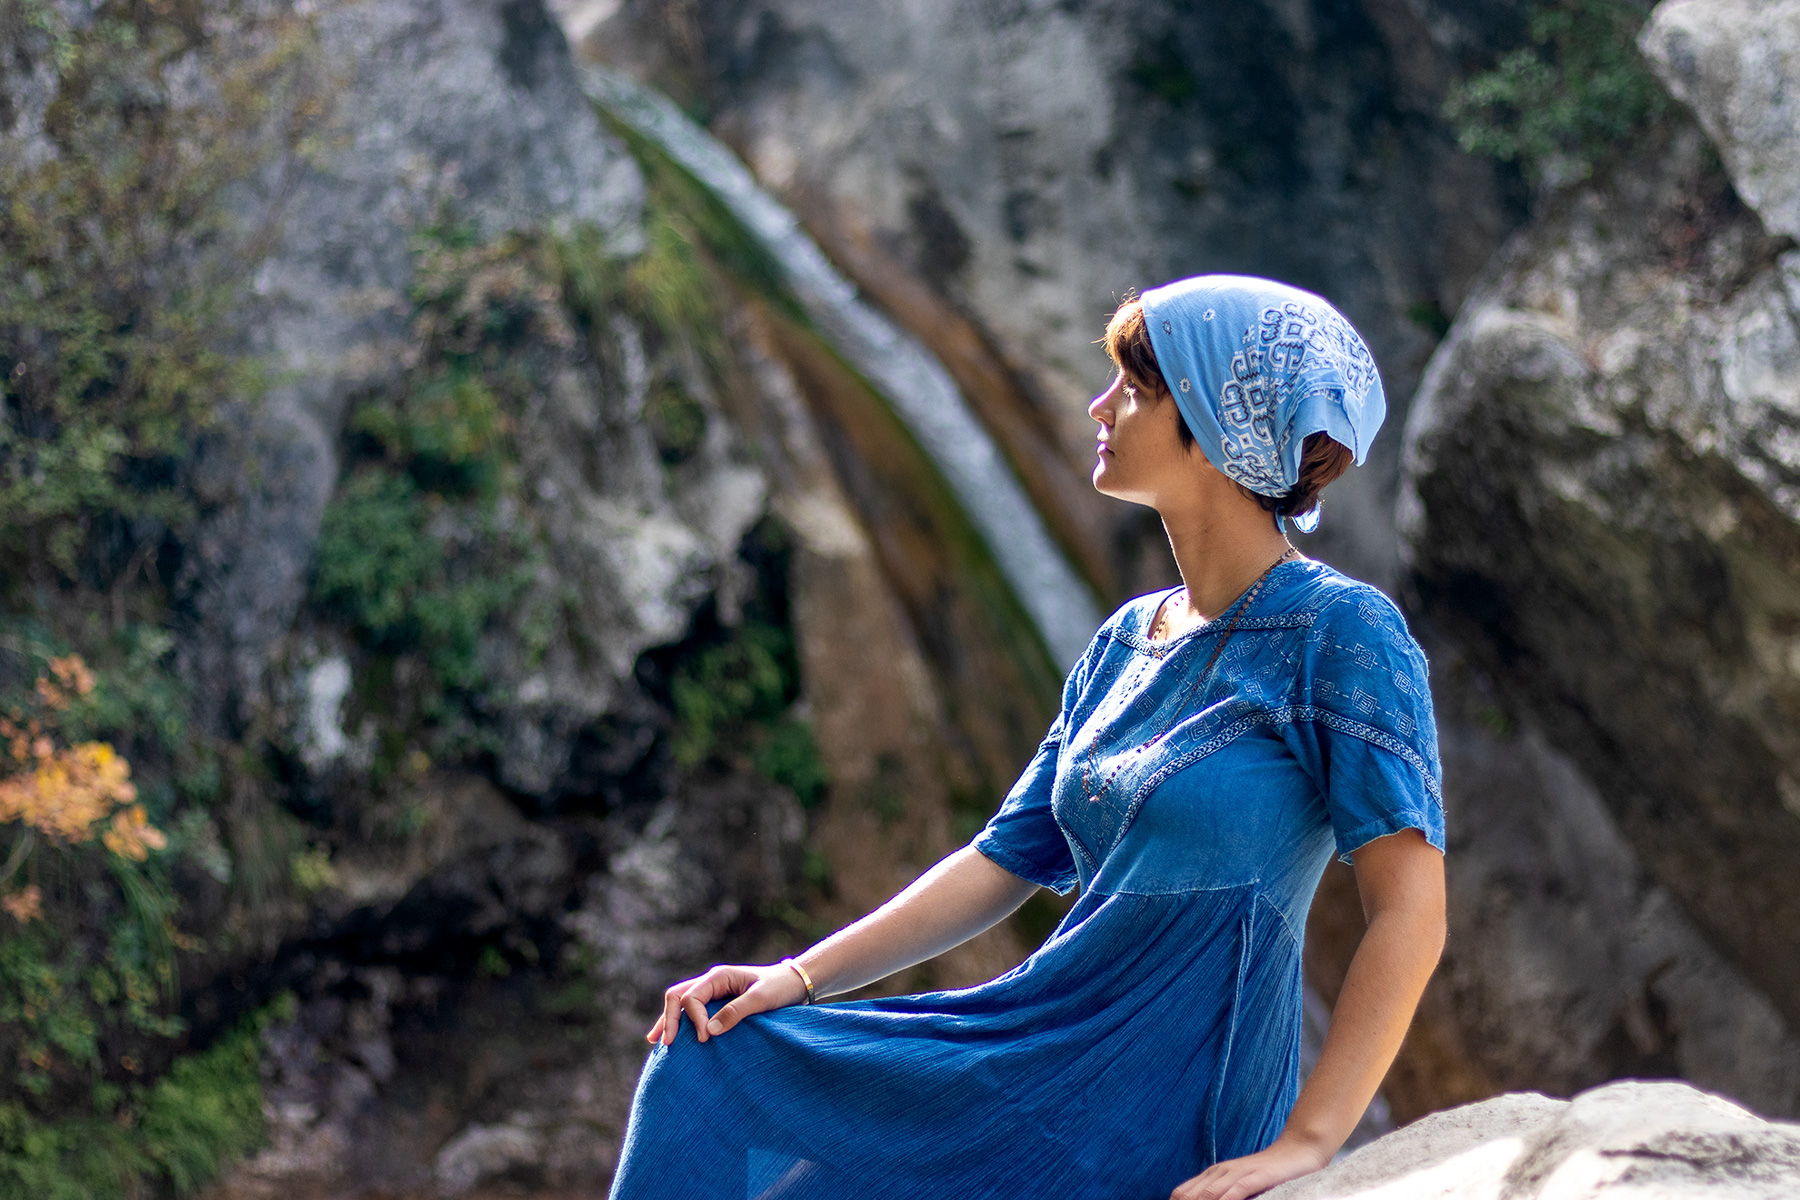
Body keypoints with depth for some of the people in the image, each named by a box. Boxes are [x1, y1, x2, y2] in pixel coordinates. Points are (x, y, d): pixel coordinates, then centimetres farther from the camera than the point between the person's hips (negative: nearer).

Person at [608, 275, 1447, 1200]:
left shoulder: (1341, 631, -13)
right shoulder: (1126, 642, 11)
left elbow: (1411, 909, -18)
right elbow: (1003, 860, 15)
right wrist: (797, 978, 7)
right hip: (1036, 1052, 7)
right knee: (716, 1067, 4)